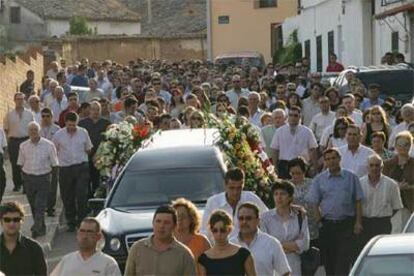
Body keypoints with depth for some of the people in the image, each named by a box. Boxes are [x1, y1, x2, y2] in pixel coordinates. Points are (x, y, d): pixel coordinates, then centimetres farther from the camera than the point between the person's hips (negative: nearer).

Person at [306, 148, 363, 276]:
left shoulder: (351, 177, 5)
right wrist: (319, 220, -5)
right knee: (328, 260, 8)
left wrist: (358, 222, -2)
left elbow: (358, 201, 5)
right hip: (326, 225, 2)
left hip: (346, 223, -2)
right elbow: (314, 203, 6)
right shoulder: (319, 179, 7)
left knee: (344, 260, -10)